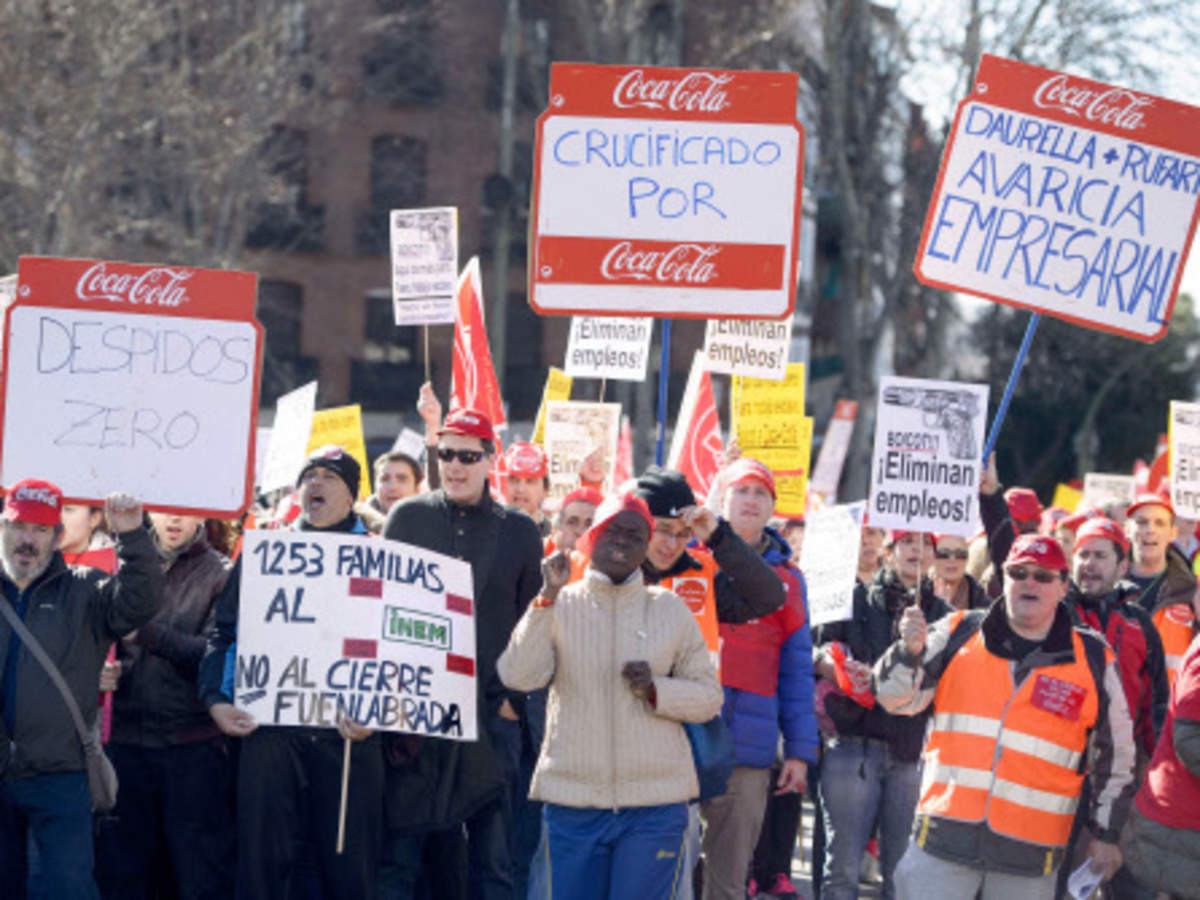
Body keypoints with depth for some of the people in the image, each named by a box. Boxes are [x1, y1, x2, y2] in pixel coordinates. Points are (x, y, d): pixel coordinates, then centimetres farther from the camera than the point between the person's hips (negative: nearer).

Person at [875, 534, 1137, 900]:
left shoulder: (1094, 661, 6)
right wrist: (909, 650, -15)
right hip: (944, 839, 0)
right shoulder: (959, 633, 6)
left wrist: (1105, 835, 13)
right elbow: (898, 699, 5)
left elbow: (1115, 757, 14)